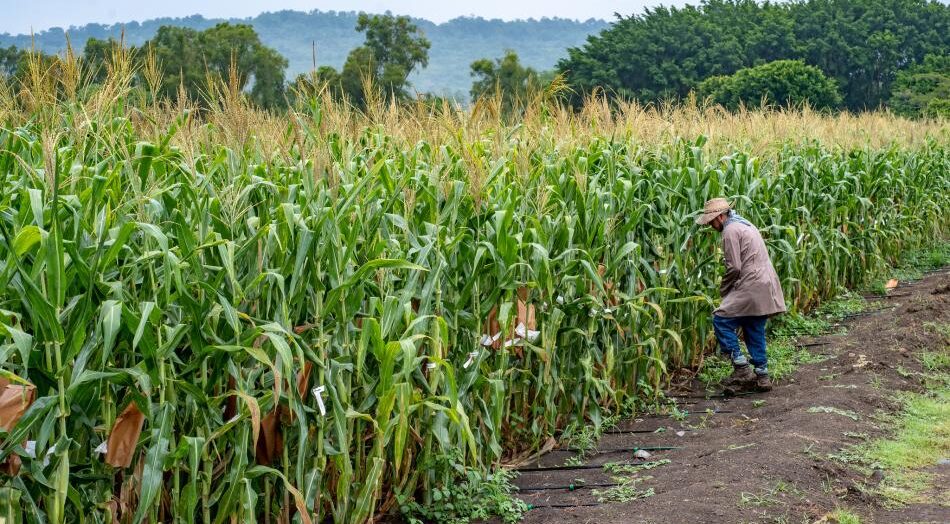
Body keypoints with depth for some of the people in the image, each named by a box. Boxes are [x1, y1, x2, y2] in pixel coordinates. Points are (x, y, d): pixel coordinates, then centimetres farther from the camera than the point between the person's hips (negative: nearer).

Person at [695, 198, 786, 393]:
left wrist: (723, 289, 0)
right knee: (754, 332, 13)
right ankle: (762, 377, 15)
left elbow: (734, 267, -15)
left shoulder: (731, 231, -10)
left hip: (751, 287, -10)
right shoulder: (744, 224, 22)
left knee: (721, 320, -6)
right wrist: (728, 288, 19)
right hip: (765, 287, 10)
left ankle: (741, 368, -8)